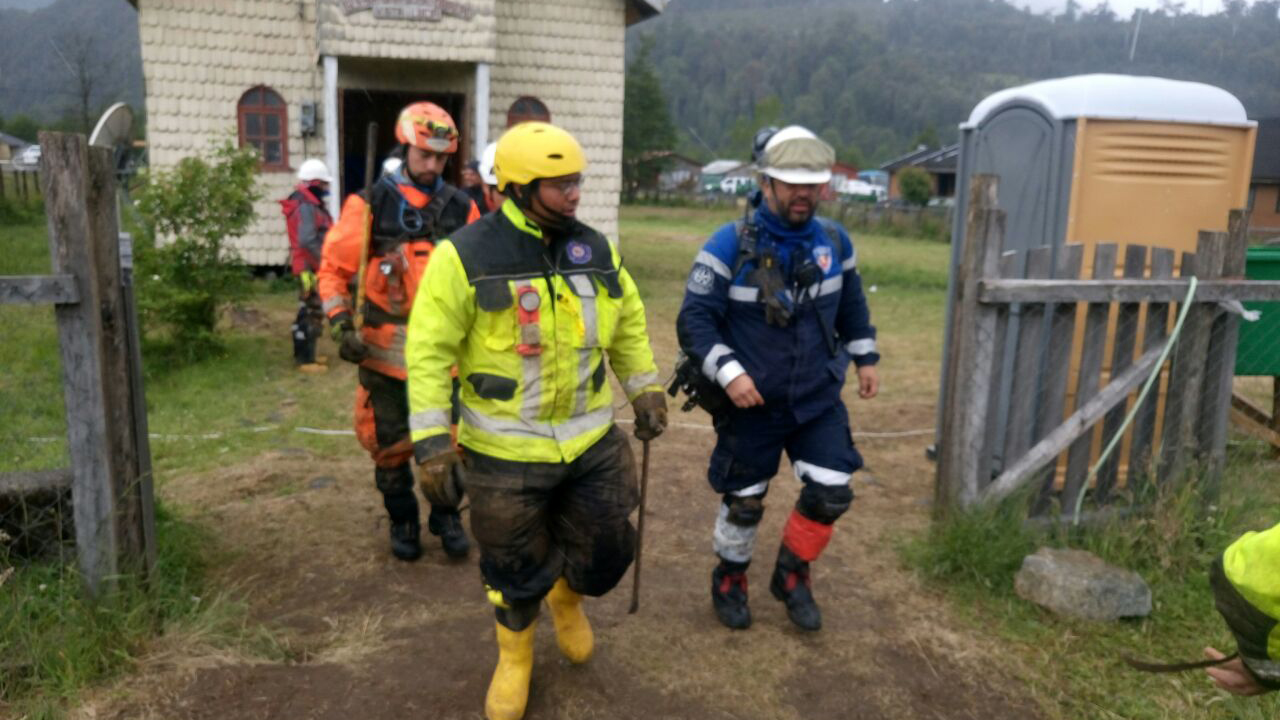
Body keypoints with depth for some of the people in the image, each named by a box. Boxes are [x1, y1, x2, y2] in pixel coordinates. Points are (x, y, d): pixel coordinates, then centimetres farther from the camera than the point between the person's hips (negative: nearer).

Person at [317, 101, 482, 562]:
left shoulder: (461, 208, 5)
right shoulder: (369, 205, -2)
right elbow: (333, 269, 1)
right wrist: (341, 326, -9)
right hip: (385, 347, -1)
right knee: (390, 443, 10)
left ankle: (446, 515, 28)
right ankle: (402, 521, 29)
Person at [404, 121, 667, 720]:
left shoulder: (595, 250, 2)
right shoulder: (466, 255, -14)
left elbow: (628, 325, 15)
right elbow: (429, 350, -12)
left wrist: (645, 390, 15)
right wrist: (431, 440, -15)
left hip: (591, 440, 4)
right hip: (504, 452, -4)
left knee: (605, 553, 13)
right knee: (515, 570, 13)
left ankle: (566, 598, 49)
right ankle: (514, 657, 42)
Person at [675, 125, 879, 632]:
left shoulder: (834, 241, -1)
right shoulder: (730, 245, -16)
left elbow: (852, 306, 16)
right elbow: (694, 319, -17)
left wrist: (865, 358, 17)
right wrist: (728, 372, -27)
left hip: (818, 398, 4)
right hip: (751, 401, -3)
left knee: (831, 493, 0)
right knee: (743, 502, 10)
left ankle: (792, 576, 27)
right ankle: (730, 581, 37)